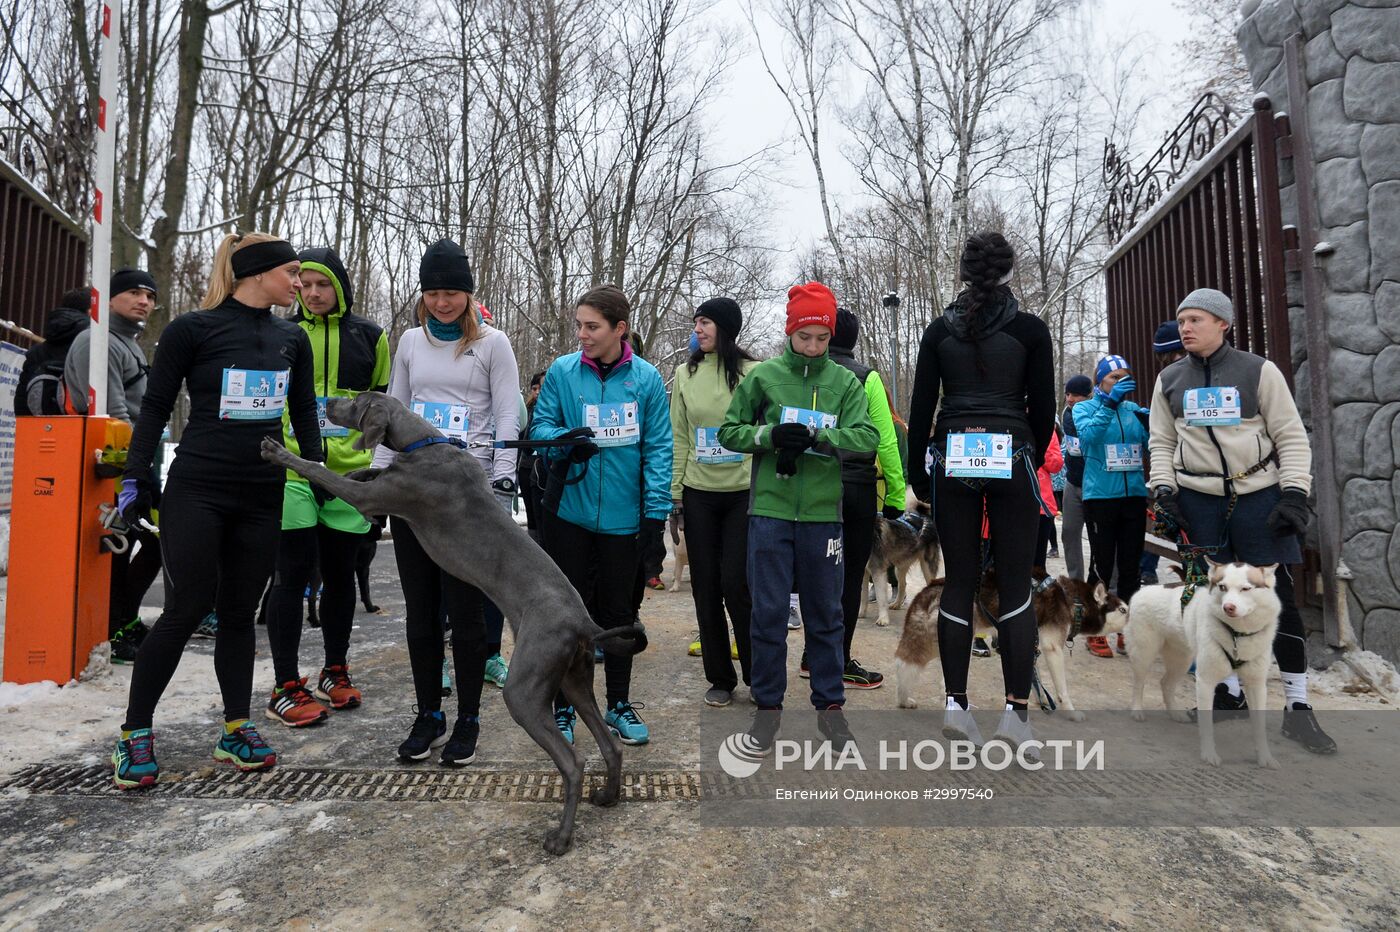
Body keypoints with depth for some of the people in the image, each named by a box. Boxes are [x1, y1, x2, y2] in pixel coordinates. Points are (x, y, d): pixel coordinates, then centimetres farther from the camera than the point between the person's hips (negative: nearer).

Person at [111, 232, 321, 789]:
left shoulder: (292, 339, 10)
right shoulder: (193, 329, -4)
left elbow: (305, 415, 16)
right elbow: (155, 407, 0)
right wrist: (136, 478, -4)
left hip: (262, 497, 4)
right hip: (197, 491, -4)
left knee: (240, 611, 10)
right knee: (187, 609, -3)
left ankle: (236, 730, 18)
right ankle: (135, 733, 14)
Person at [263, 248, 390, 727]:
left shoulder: (369, 335, 8)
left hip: (349, 473, 2)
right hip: (292, 472, -1)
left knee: (340, 573, 10)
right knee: (293, 573, -1)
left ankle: (334, 673, 25)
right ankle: (285, 687, 8)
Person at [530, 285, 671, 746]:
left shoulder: (646, 378, -2)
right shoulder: (562, 371, -1)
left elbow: (658, 447, -1)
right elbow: (539, 425, 4)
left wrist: (656, 510, -8)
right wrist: (563, 439, -20)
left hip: (623, 517, 0)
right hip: (569, 512, 0)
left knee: (619, 612, 13)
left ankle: (619, 704, 30)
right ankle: (563, 709, 25)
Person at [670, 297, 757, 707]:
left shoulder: (753, 372, -3)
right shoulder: (685, 374, 6)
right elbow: (678, 438, 7)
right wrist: (674, 492, 3)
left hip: (744, 492, -3)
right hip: (699, 492, 4)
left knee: (737, 583, -4)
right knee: (706, 586, 7)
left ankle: (758, 673, 18)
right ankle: (720, 678, 22)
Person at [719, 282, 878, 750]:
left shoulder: (845, 382, 4)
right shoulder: (763, 375, 2)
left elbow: (867, 437, -7)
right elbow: (729, 431, 3)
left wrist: (814, 436, -21)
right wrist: (771, 435, -15)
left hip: (823, 513, 1)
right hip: (769, 510, -1)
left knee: (826, 613, 11)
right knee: (768, 612, 5)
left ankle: (830, 703, 26)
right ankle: (768, 704, 21)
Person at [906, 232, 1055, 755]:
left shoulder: (939, 331, 6)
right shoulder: (1030, 329, 1)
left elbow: (920, 409, 4)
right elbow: (1043, 407, 2)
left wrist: (917, 473, 11)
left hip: (951, 460, 2)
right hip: (1012, 458, -2)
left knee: (958, 583, 8)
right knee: (1015, 585, 3)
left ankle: (955, 703, 10)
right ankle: (1016, 711, 2)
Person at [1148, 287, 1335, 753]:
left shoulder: (1259, 371, 0)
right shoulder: (1169, 379, 8)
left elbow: (1292, 437, -1)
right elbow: (1162, 442, 12)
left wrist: (1294, 493, -9)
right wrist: (1163, 489, 0)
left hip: (1258, 497, -2)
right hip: (1197, 502, 2)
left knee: (1279, 599, -2)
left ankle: (1297, 707, 8)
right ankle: (1228, 690, 21)